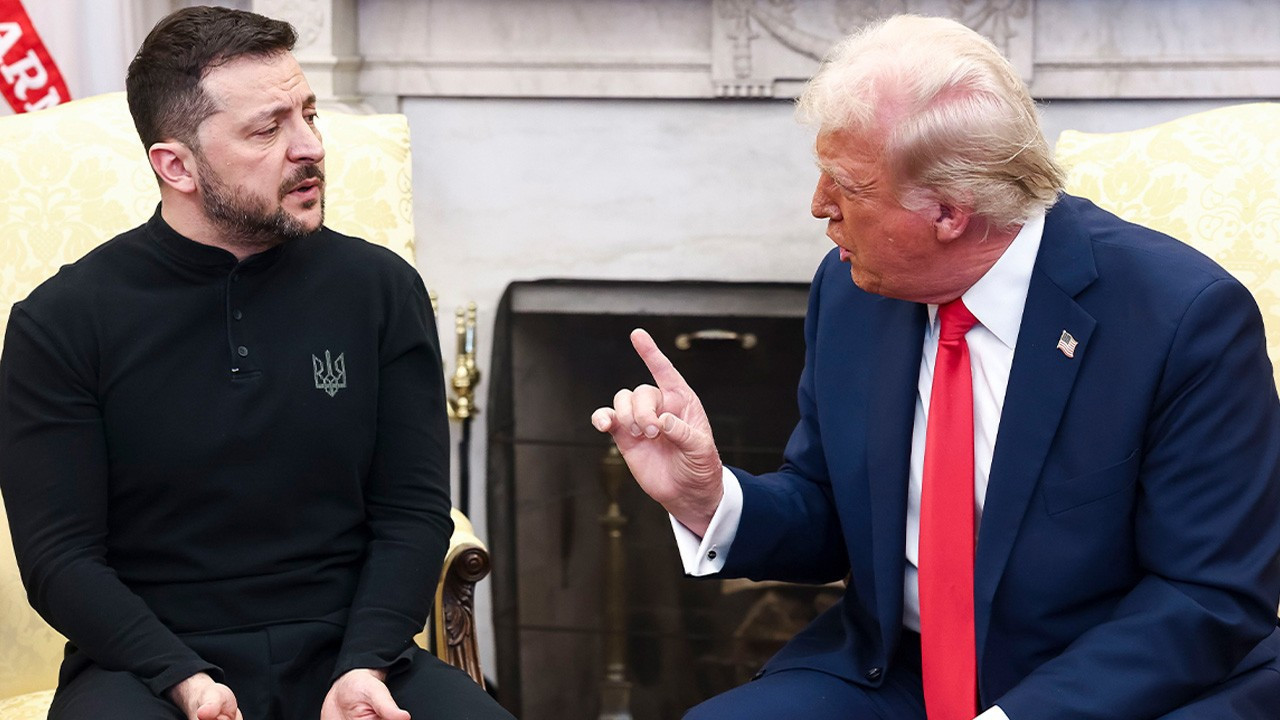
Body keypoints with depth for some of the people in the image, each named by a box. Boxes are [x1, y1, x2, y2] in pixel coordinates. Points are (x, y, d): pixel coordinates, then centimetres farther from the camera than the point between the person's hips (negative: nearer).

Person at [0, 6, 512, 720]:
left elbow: (413, 510, 4)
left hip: (346, 652, 2)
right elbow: (61, 555, -3)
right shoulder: (62, 322, -1)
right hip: (149, 660, -2)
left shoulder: (382, 289, 5)